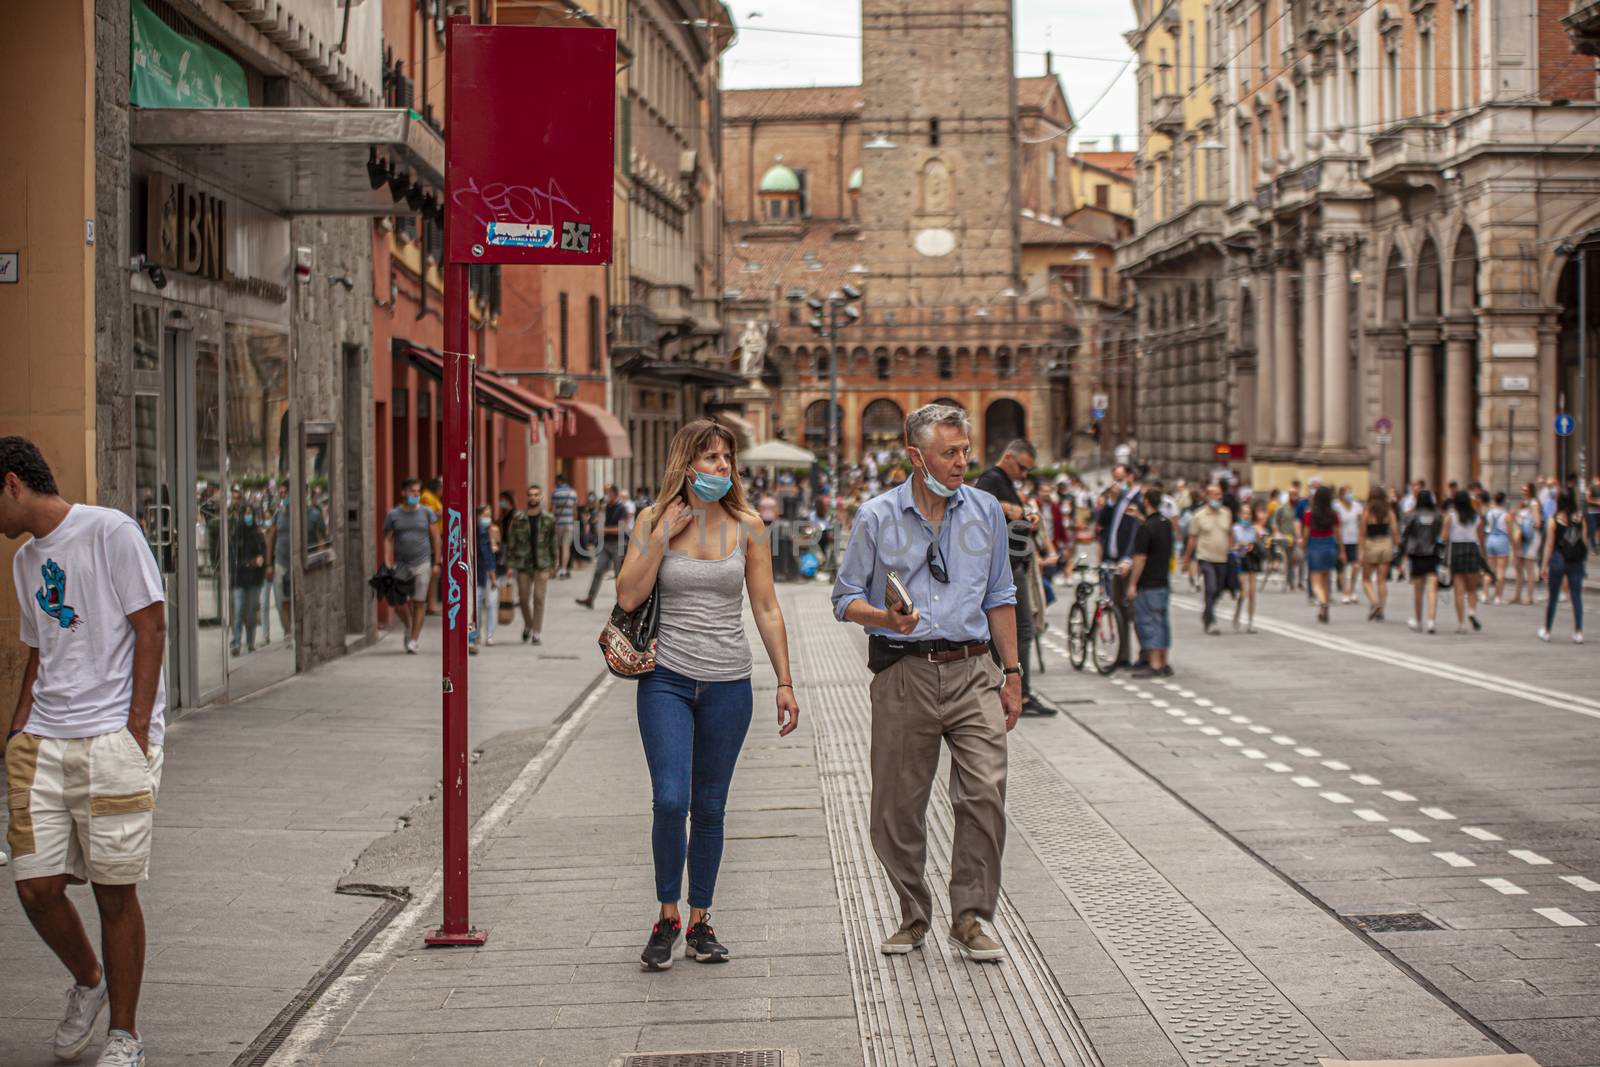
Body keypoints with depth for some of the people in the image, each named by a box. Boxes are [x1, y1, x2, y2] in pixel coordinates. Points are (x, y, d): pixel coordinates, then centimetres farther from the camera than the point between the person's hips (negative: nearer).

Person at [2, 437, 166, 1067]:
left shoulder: (111, 532, -4)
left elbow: (151, 627, -7)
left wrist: (135, 730, -12)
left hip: (114, 739, -6)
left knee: (114, 890, -3)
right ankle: (87, 982, 28)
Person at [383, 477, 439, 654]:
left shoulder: (426, 513, 4)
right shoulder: (393, 515, 3)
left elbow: (435, 538, 6)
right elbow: (388, 540, 2)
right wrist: (388, 566, -8)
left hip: (422, 563, -1)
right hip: (401, 564, 1)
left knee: (419, 601, -4)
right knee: (400, 601, 0)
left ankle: (413, 640, 1)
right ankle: (408, 626, 30)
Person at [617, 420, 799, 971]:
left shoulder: (747, 526, 3)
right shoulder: (654, 520, 0)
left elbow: (766, 609, 6)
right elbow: (629, 597, -7)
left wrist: (785, 683, 3)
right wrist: (662, 537, -13)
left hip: (729, 683, 2)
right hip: (667, 679, -2)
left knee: (709, 807, 7)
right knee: (670, 801, -13)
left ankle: (699, 921, 19)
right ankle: (667, 915, 6)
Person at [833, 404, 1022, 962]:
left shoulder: (986, 511, 9)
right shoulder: (876, 517, 1)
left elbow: (1001, 598, 15)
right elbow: (846, 598, 5)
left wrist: (1011, 673, 12)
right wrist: (884, 617, -16)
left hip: (973, 670, 1)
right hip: (903, 672, -1)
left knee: (985, 793, -11)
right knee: (897, 807, 3)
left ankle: (970, 917, 1)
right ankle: (913, 916, 21)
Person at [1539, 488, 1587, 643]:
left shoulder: (1554, 520, -8)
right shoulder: (1580, 518, -2)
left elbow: (1549, 544, -6)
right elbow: (1585, 540, 0)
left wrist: (1544, 565, -1)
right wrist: (1585, 559, 11)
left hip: (1558, 560, -2)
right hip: (1577, 561, 2)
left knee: (1553, 597, 9)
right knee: (1577, 597, 4)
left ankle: (1546, 631, 18)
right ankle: (1578, 632, -1)